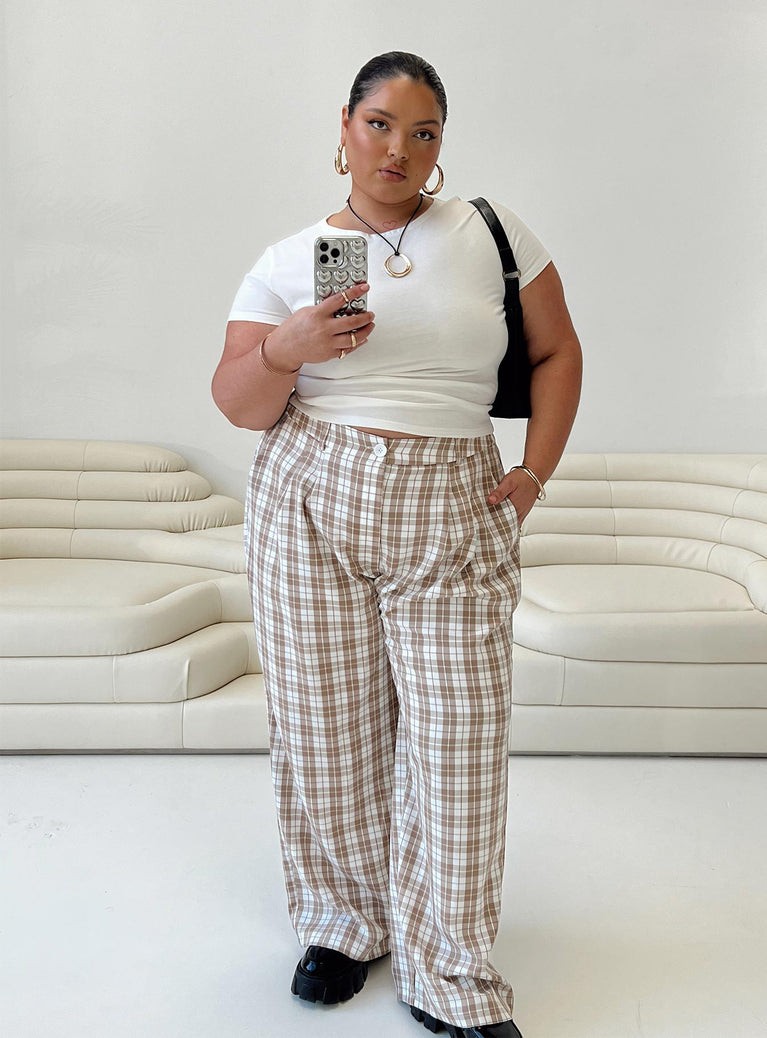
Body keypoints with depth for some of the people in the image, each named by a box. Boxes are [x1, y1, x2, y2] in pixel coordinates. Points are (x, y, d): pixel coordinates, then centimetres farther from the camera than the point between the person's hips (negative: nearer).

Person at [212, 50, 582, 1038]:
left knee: (458, 741, -1)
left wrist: (535, 471, 1)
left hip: (450, 516, 0)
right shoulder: (288, 261, 7)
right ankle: (345, 926, 31)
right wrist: (285, 350, -19)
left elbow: (556, 350, 13)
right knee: (327, 727, 7)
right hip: (309, 508, 1)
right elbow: (238, 404, 2)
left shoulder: (491, 230, 8)